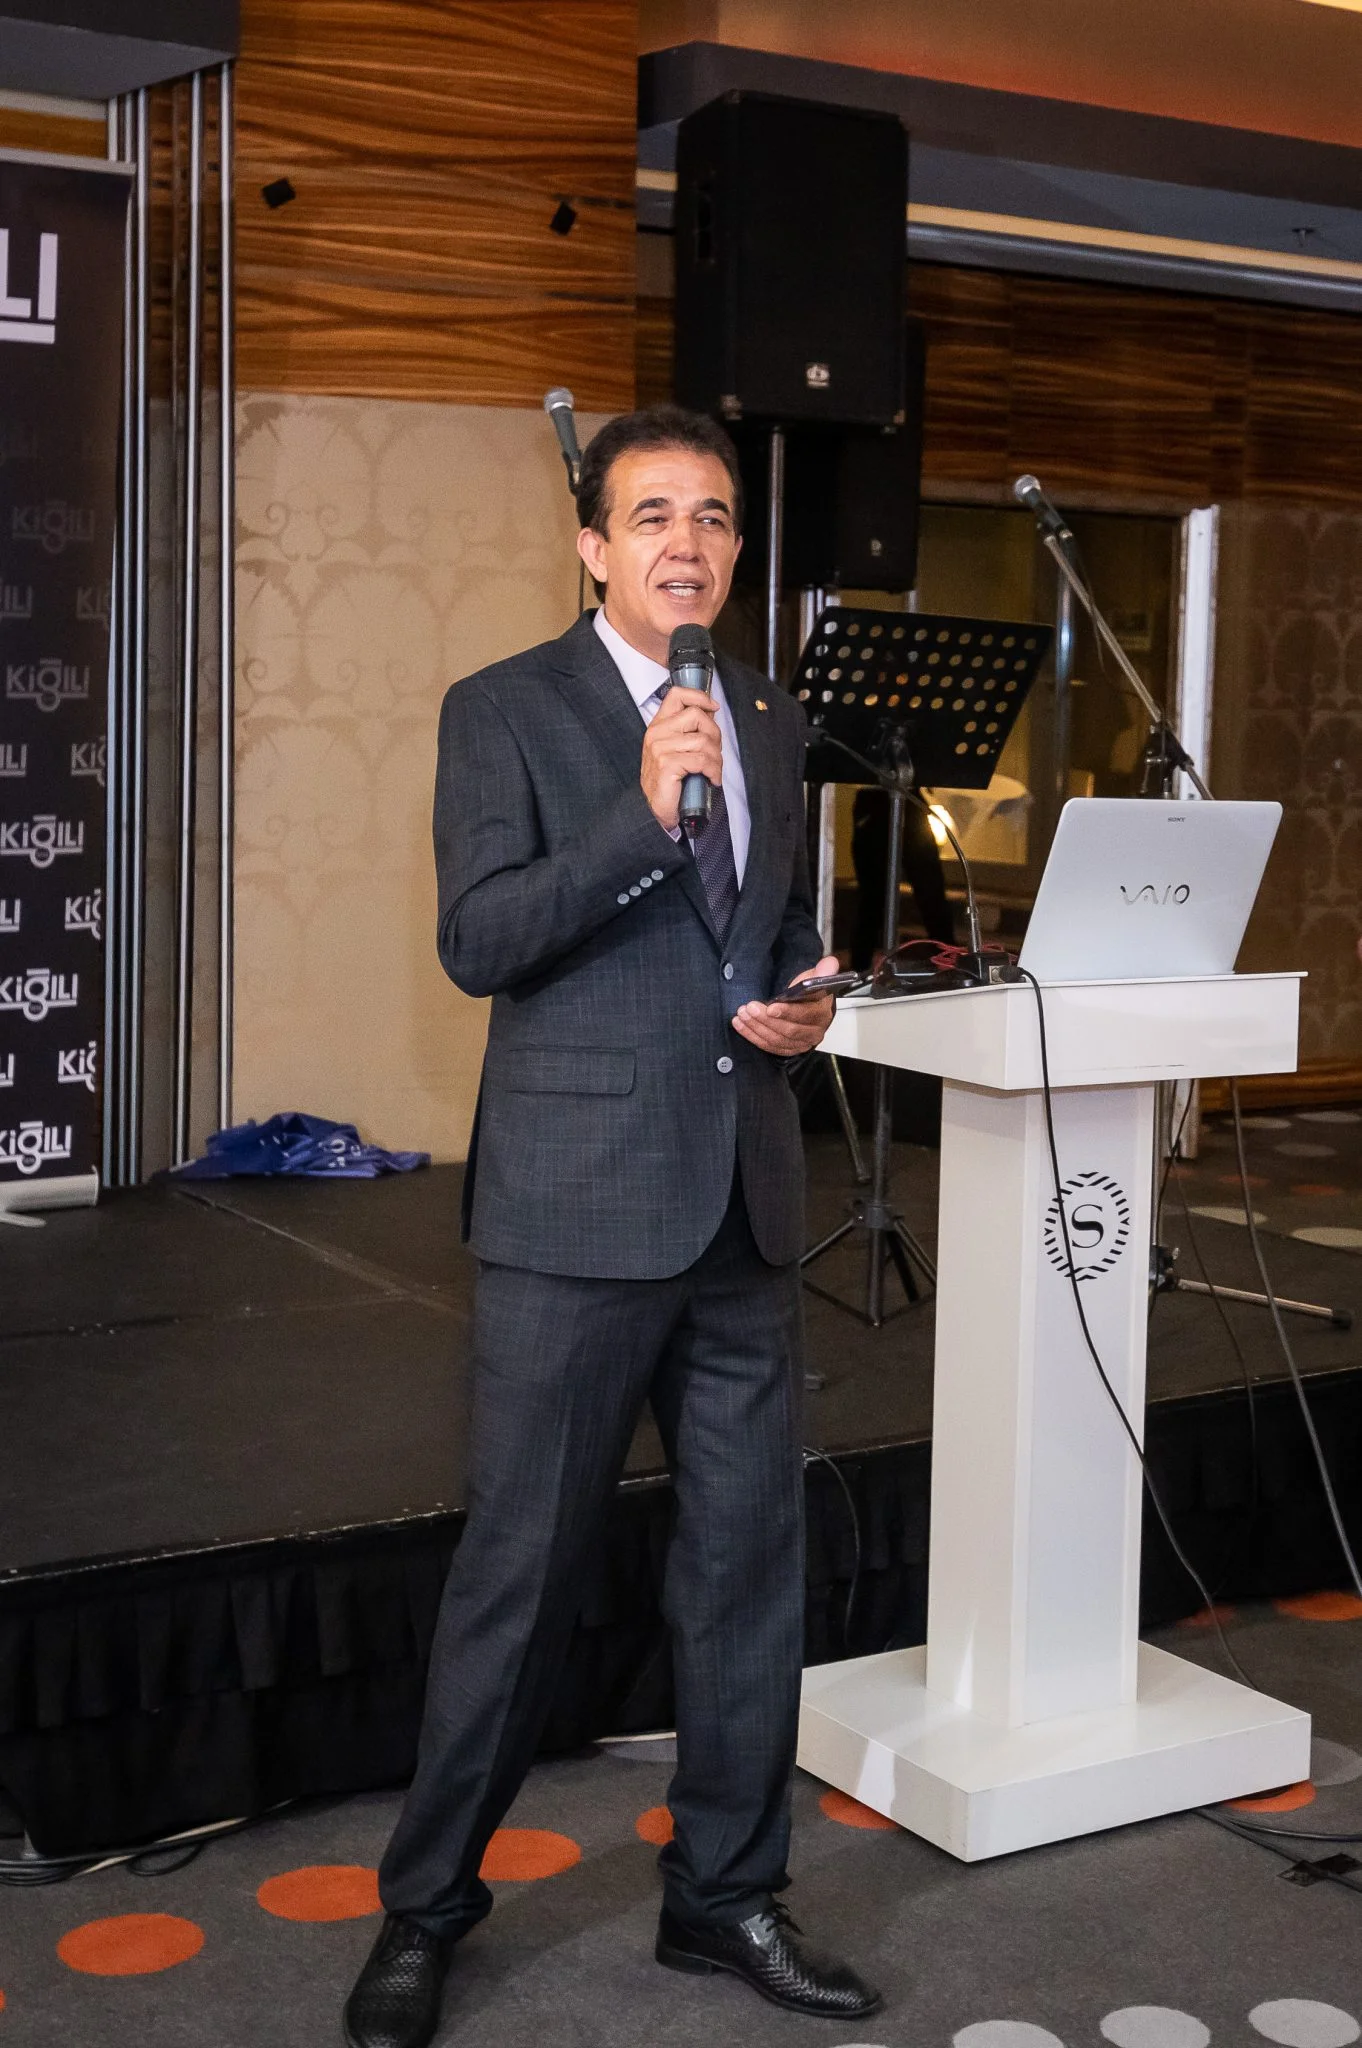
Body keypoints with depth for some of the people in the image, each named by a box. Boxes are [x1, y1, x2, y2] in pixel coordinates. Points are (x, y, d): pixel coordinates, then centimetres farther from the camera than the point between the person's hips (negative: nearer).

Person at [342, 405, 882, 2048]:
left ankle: (726, 1894, 29)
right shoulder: (503, 711, -3)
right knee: (519, 1574, 2)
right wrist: (645, 811, -23)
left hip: (744, 1209, 6)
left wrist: (803, 1004, 3)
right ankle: (424, 1913, 21)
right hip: (576, 1211, -5)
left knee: (751, 1564, 12)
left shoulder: (773, 724, 14)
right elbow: (477, 942, -14)